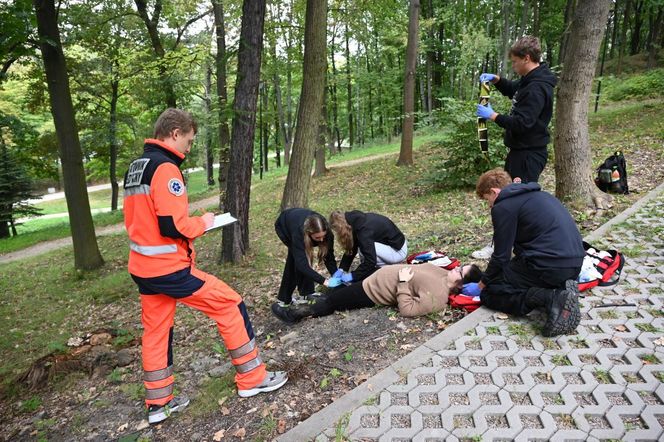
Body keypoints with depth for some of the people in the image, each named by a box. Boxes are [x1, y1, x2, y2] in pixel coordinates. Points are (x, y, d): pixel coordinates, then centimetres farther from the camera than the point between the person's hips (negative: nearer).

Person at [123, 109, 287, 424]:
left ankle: (158, 403, 30)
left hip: (142, 268, 10)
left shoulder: (135, 168, 12)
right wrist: (203, 222, -7)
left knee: (155, 331, 17)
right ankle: (252, 378, 12)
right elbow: (173, 226, -25)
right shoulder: (166, 168, -18)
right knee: (230, 306, 2)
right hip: (169, 268, -9)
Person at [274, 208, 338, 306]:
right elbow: (302, 263, -49)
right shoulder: (298, 232, -45)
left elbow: (329, 255, -25)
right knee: (299, 257, -18)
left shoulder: (325, 231, -34)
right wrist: (323, 281, -55)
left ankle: (284, 297, 17)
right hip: (283, 226, -4)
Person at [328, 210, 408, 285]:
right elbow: (351, 248, 3)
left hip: (398, 250, -9)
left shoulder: (364, 230, -30)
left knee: (366, 248, -25)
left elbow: (370, 261, -30)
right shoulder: (356, 221, -5)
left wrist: (352, 276, -21)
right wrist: (342, 269, -3)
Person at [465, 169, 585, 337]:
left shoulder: (503, 207, -5)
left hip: (548, 265, -9)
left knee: (490, 291, 4)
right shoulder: (537, 194, 21)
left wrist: (480, 286, 11)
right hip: (575, 264, 9)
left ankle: (550, 298, -15)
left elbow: (501, 256, -4)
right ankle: (560, 291, 5)